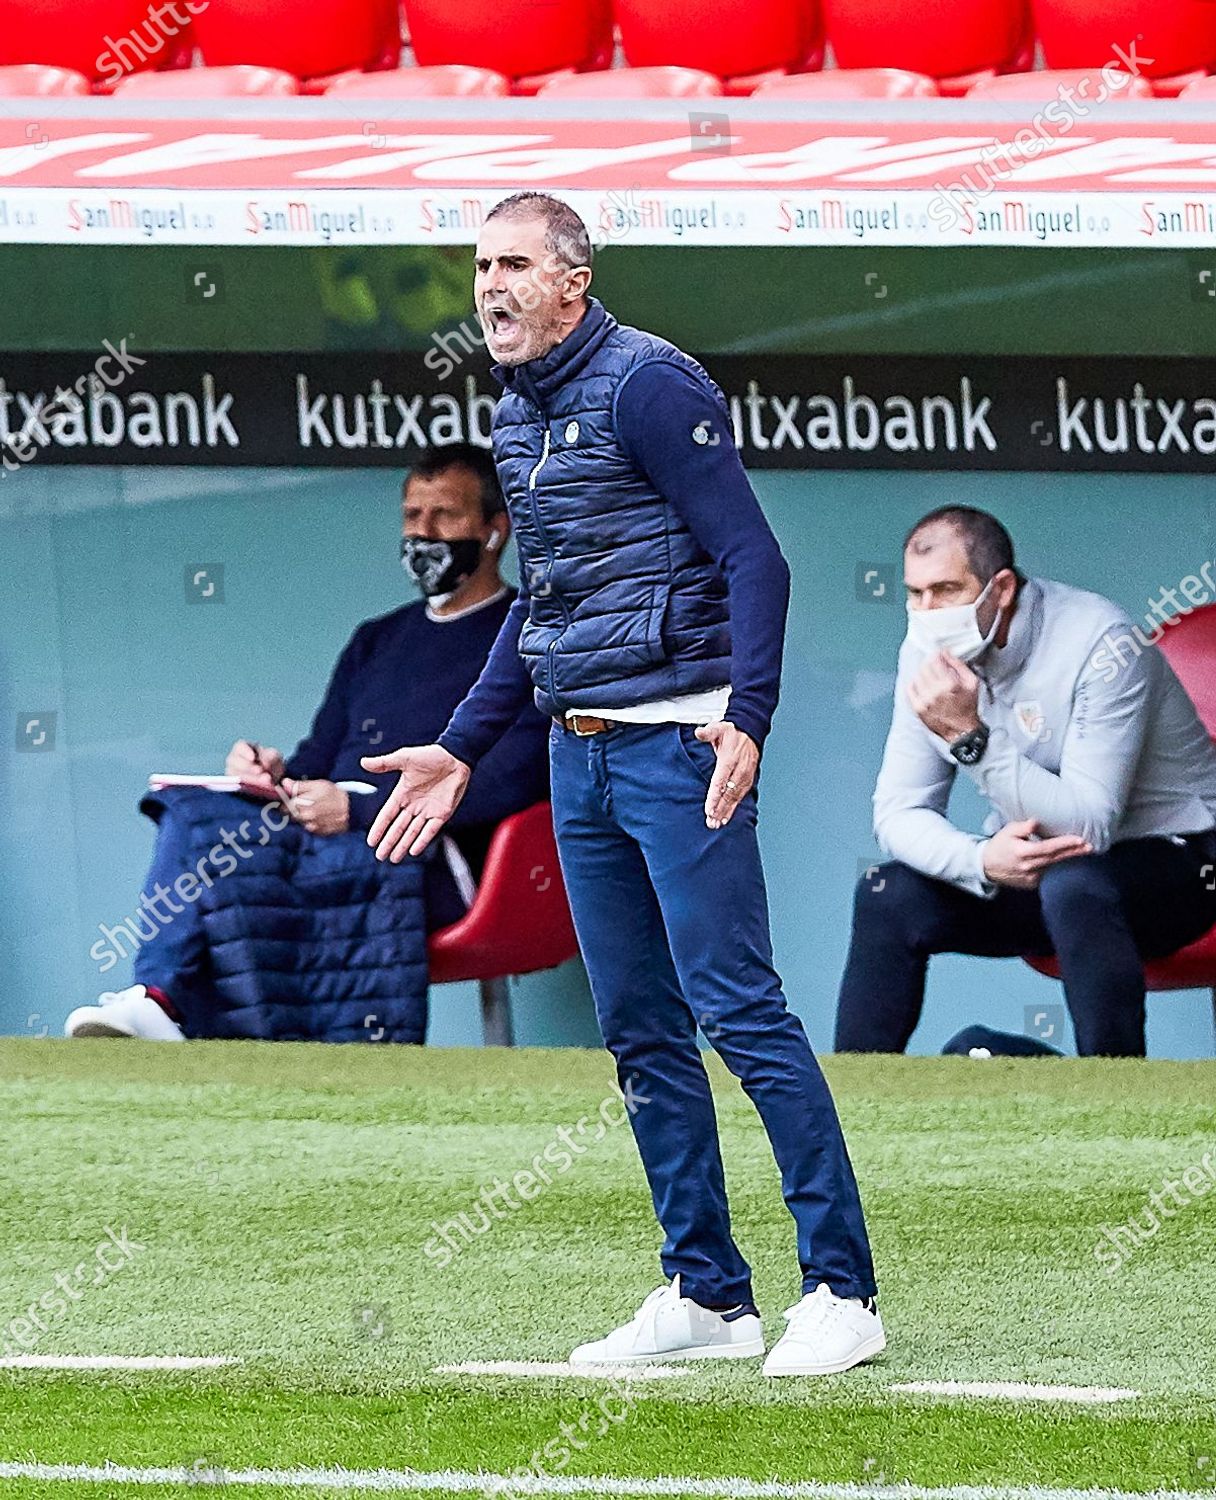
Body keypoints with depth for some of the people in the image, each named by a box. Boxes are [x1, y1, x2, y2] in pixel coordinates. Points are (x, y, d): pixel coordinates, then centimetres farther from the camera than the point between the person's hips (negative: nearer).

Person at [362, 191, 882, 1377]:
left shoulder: (648, 384, -11)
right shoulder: (516, 420, 15)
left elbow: (753, 558, -15)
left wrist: (746, 722, -27)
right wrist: (460, 752, 24)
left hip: (676, 742, -9)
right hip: (578, 757, 9)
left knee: (738, 1009, -12)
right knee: (640, 1035, 8)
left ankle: (841, 1289, -11)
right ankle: (706, 1298, 14)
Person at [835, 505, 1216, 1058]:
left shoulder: (1096, 643, -25)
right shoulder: (930, 651, -6)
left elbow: (1091, 826, -31)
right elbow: (899, 812, -8)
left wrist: (971, 737, -39)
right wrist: (981, 860, -30)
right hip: (1028, 866, 6)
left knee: (1071, 884, -37)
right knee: (888, 895, -13)